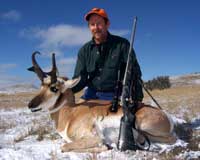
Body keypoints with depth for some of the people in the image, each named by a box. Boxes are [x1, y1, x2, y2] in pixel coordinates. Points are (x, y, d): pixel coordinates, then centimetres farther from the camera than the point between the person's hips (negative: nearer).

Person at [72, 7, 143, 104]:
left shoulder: (122, 44, -3)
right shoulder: (84, 50, 6)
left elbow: (134, 74, -5)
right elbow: (80, 79, 3)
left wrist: (137, 100, -15)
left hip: (115, 96, -3)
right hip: (91, 95, 4)